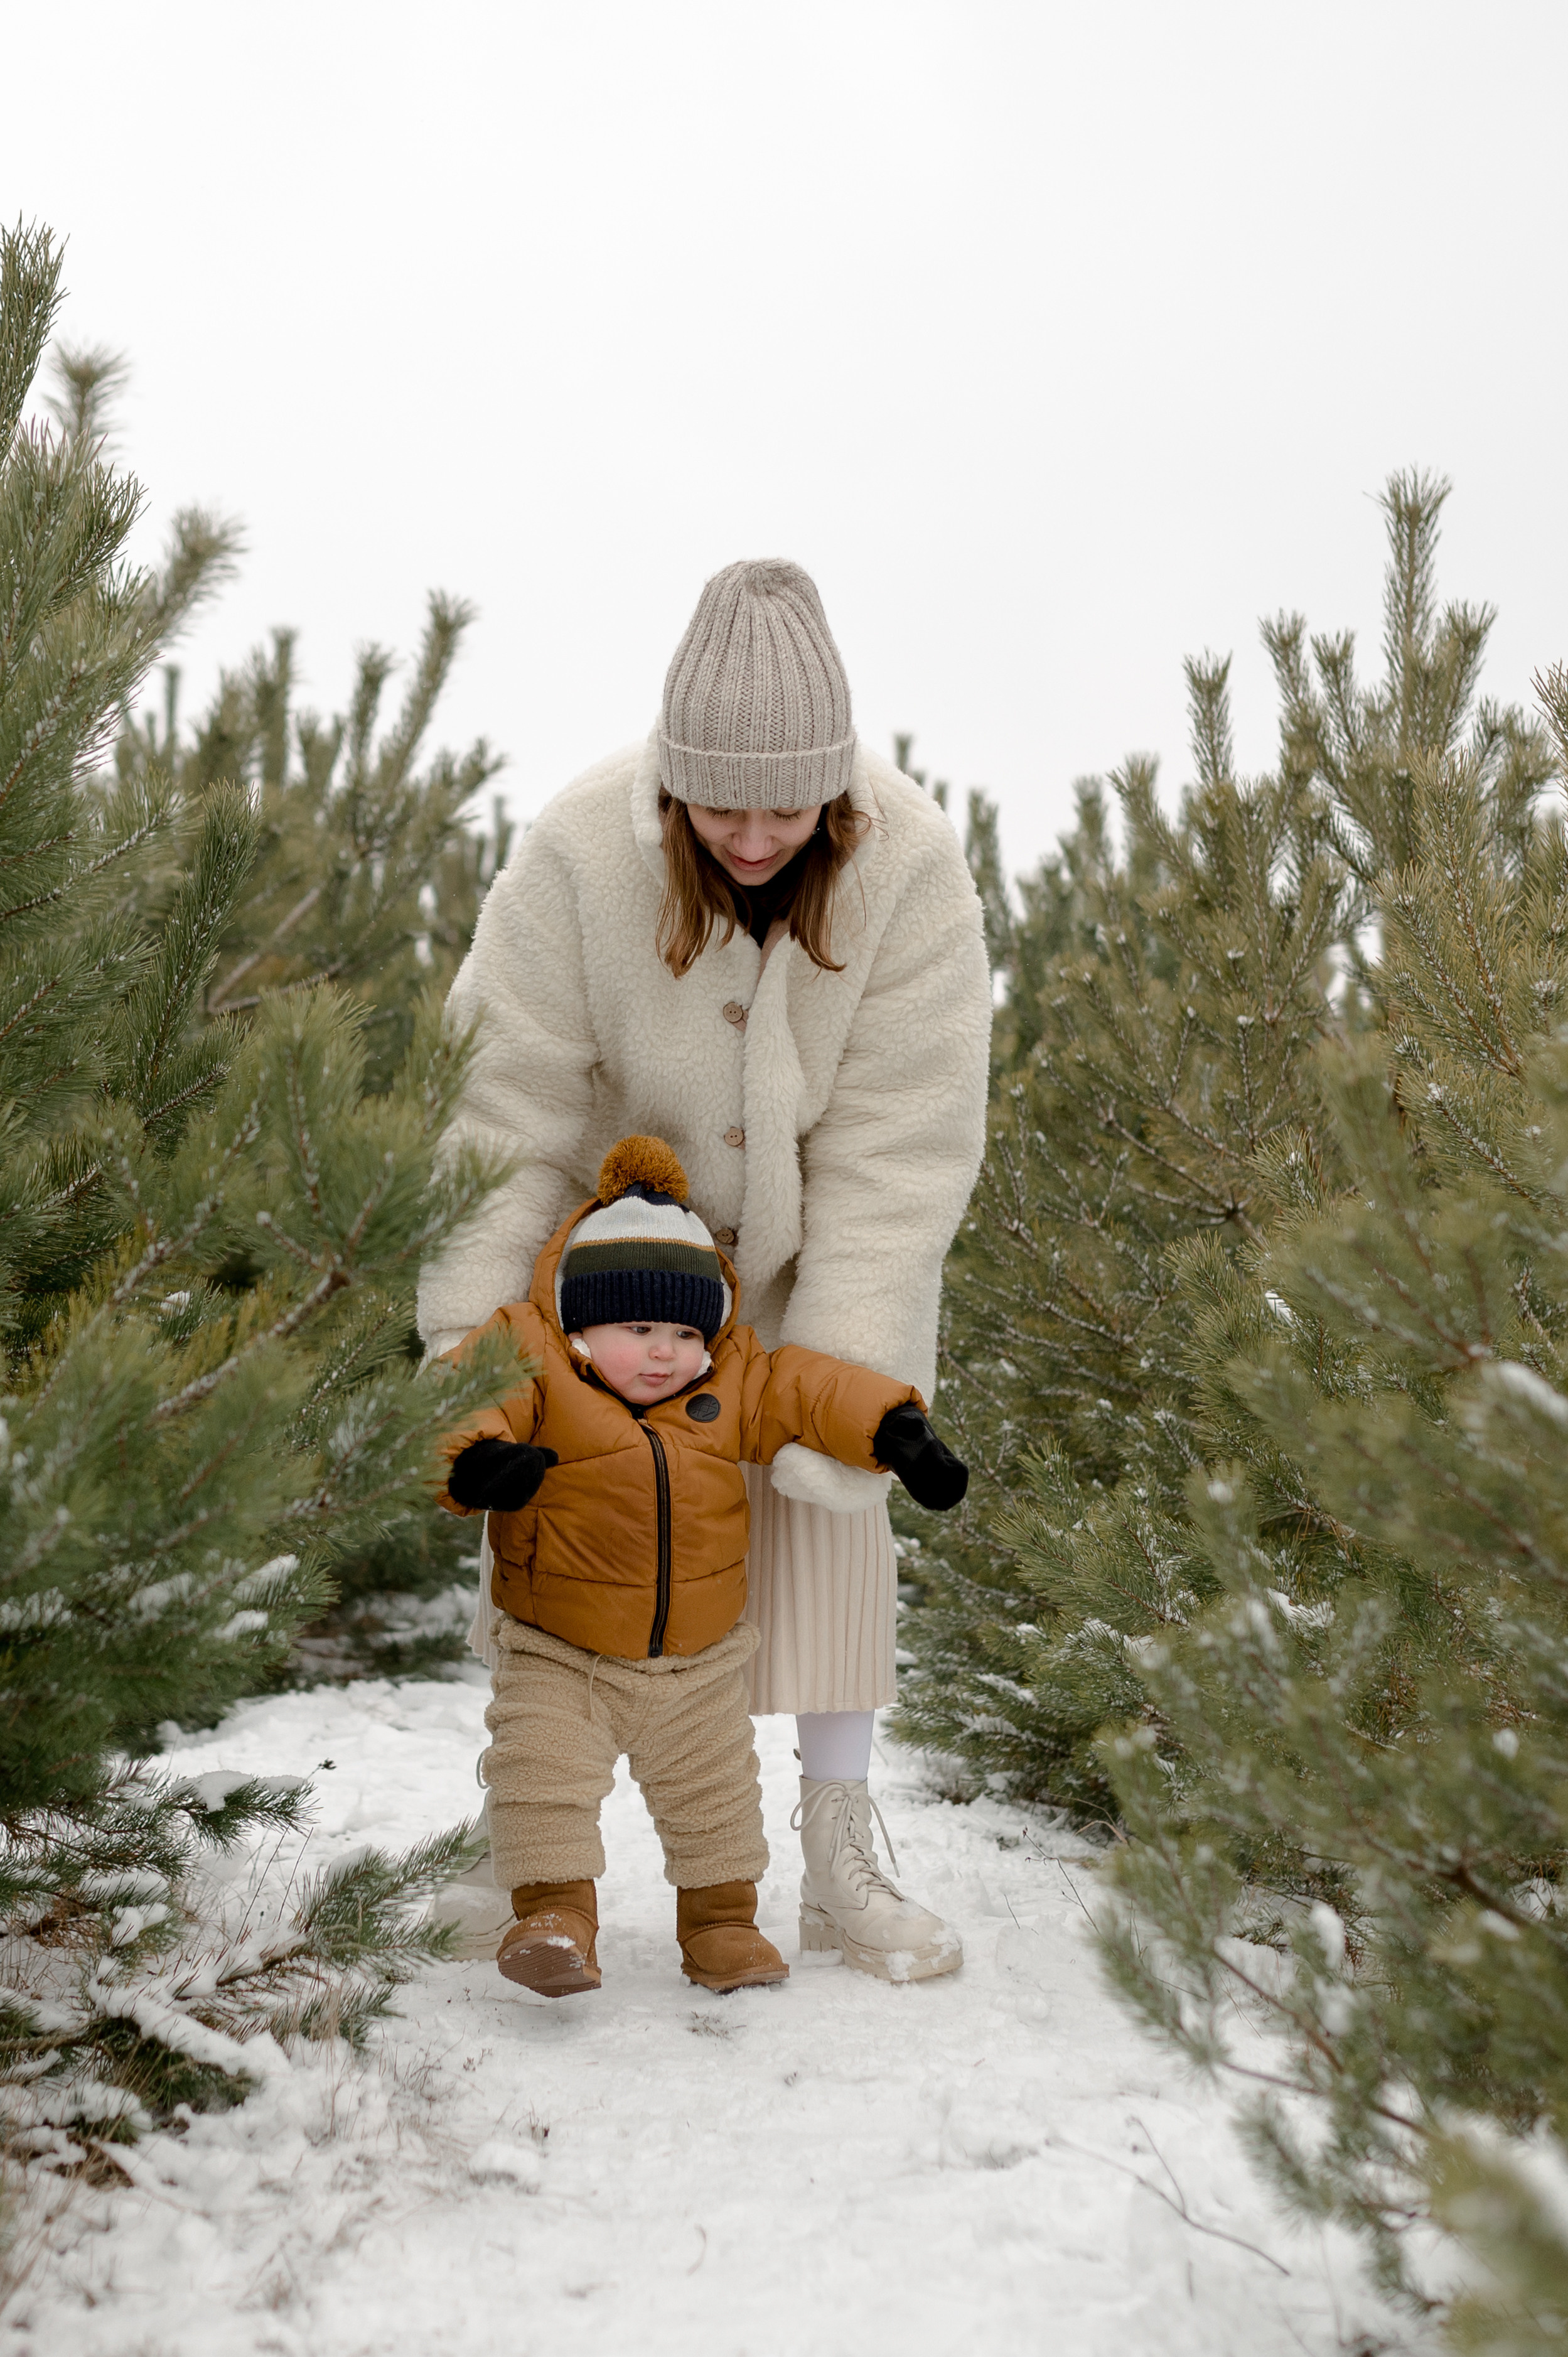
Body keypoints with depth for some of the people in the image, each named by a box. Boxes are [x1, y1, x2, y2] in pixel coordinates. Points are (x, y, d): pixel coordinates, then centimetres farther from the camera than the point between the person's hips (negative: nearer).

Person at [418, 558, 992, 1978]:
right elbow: (511, 1088, -25)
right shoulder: (582, 852, -31)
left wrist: (837, 1364, -30)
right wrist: (472, 1315, -29)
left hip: (823, 1218, 0)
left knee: (831, 1503, -2)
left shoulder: (909, 866, -30)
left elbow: (902, 1138, -27)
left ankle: (840, 1861, 10)